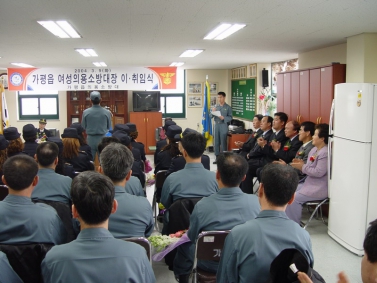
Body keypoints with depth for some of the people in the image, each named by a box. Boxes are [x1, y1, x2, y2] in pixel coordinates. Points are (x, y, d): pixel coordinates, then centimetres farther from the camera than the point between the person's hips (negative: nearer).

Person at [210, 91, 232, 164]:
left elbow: (230, 117, -6)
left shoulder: (228, 107, -3)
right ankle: (217, 157, 15)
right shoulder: (216, 106, 9)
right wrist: (212, 112, -12)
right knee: (216, 142, 7)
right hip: (216, 125, 4)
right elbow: (210, 116, 8)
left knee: (223, 142, 0)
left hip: (224, 126, -4)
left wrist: (224, 118, -21)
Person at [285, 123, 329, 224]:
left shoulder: (325, 153, -20)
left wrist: (303, 167, -17)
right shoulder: (314, 150, 11)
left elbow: (319, 172, -27)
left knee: (294, 198, -21)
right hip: (309, 182, 10)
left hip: (319, 188, -10)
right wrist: (302, 163, -2)